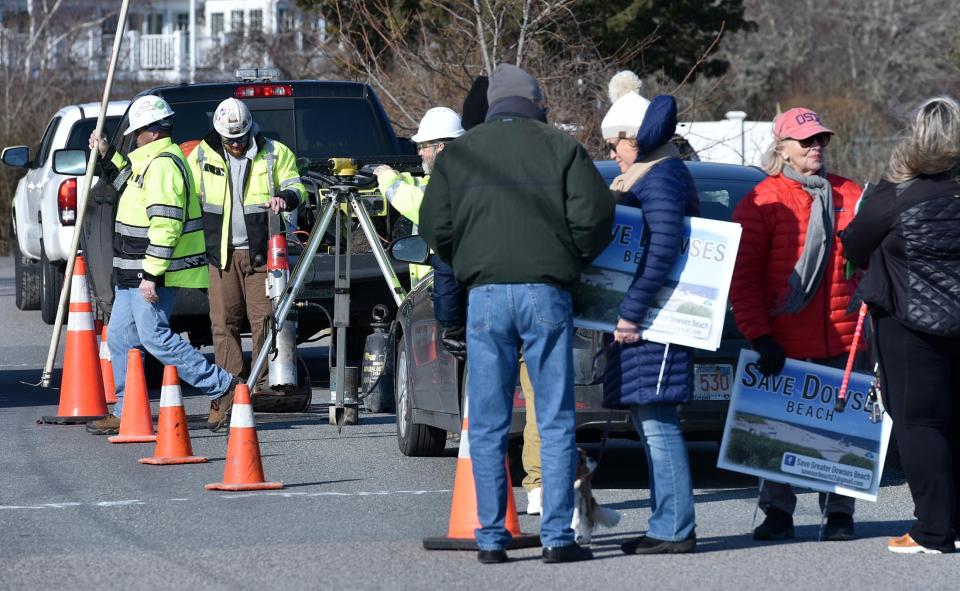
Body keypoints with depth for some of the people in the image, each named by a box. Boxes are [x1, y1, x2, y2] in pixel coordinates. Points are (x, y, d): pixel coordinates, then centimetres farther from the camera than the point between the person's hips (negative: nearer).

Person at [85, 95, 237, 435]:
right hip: (134, 274, 11)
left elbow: (165, 225, -26)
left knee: (154, 336, -13)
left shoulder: (163, 164, -18)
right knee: (120, 338, 11)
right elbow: (131, 183, 40)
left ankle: (221, 387, -8)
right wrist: (107, 156, 32)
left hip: (154, 274, -11)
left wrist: (151, 274, -27)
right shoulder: (151, 162, 16)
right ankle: (125, 413, 16)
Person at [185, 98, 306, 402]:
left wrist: (285, 197, -13)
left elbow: (296, 186, 10)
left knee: (264, 319, -5)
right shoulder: (202, 156, 7)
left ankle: (266, 385, 1)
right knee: (224, 323, -1)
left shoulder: (274, 153, 4)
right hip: (220, 252, 1)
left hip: (260, 251, -1)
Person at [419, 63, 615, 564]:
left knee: (487, 424, 6)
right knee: (556, 420, 3)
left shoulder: (458, 154, 8)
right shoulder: (561, 148, 3)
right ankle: (557, 536, -1)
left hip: (486, 295, 1)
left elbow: (435, 227, 4)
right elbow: (594, 217, -4)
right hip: (546, 292, -1)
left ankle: (491, 537, 4)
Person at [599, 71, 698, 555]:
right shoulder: (653, 175, 19)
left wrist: (631, 311, -22)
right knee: (650, 420, 12)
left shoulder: (659, 178, -13)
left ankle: (675, 529, -12)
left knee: (656, 419, -11)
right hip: (643, 313, 11)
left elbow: (664, 247, -24)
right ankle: (667, 524, 16)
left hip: (654, 315, -11)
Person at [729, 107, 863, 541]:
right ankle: (778, 512, 13)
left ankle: (839, 512, 13)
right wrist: (758, 334, -12)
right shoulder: (763, 201, -1)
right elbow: (742, 274, -4)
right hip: (783, 341, -2)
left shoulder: (849, 196, 11)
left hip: (840, 341, 3)